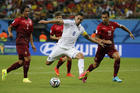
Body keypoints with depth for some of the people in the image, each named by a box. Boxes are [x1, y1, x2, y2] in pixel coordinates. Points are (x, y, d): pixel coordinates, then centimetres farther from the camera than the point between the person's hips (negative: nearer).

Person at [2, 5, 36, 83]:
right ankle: (25, 78, -8)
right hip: (20, 41, -8)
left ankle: (6, 71, 20)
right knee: (28, 58, -16)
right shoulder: (18, 20, -3)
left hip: (26, 43, 8)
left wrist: (32, 44, 19)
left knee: (21, 62, 7)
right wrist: (10, 33, -22)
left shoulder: (30, 21, 17)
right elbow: (10, 27, -1)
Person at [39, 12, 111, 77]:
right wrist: (46, 22, -30)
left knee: (81, 56, -26)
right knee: (48, 63, -1)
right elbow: (59, 21, -21)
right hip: (60, 47, -3)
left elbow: (88, 37, 20)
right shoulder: (70, 23, -11)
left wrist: (98, 42, 15)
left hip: (70, 48, 3)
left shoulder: (81, 28, 6)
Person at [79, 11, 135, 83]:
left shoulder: (113, 24, -2)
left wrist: (130, 33, 21)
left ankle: (115, 77, -11)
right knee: (96, 64, 4)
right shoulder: (100, 26, -13)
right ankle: (85, 73, 33)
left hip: (110, 46, 2)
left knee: (117, 57, -24)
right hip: (102, 47, -2)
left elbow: (122, 27, 17)